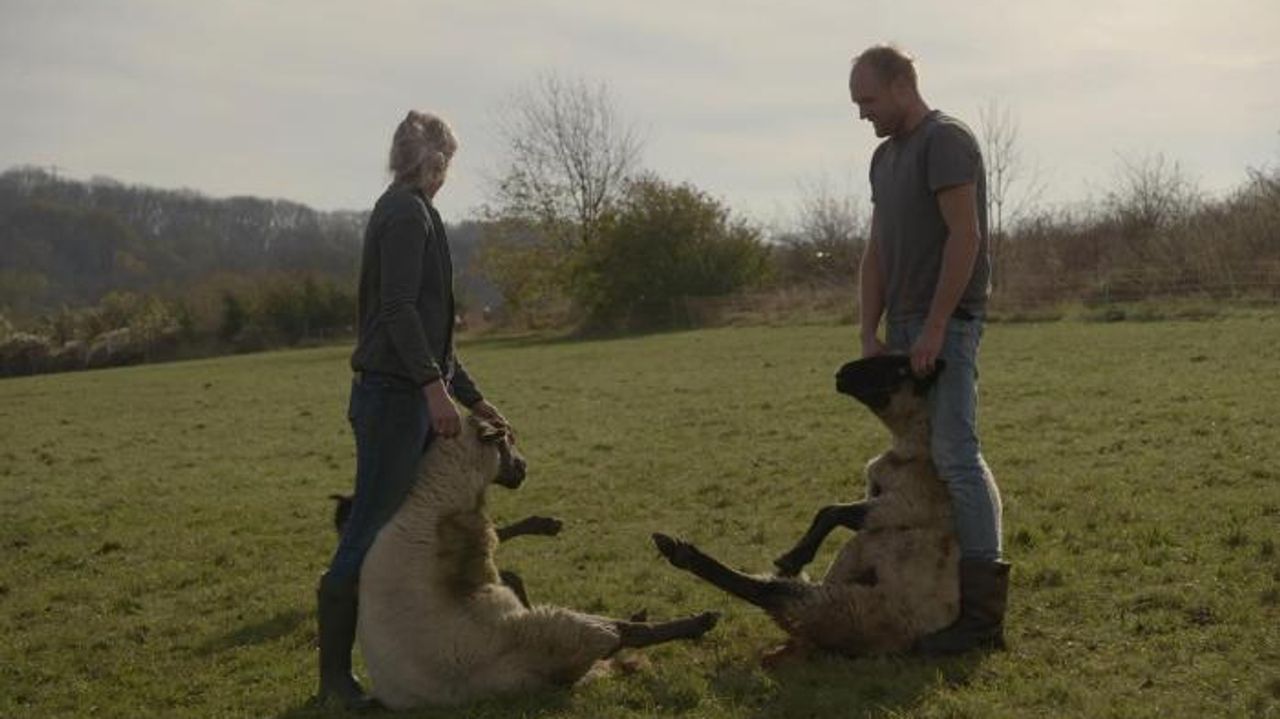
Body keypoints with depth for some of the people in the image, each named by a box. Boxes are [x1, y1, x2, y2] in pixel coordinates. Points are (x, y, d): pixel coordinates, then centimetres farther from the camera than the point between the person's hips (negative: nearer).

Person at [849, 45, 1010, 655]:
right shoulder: (885, 156, 19)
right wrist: (869, 334, 8)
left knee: (954, 453, -13)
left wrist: (935, 327, -18)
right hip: (903, 325, 9)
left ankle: (982, 608, -11)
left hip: (946, 322, -9)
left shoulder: (945, 140, -7)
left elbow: (965, 238, -15)